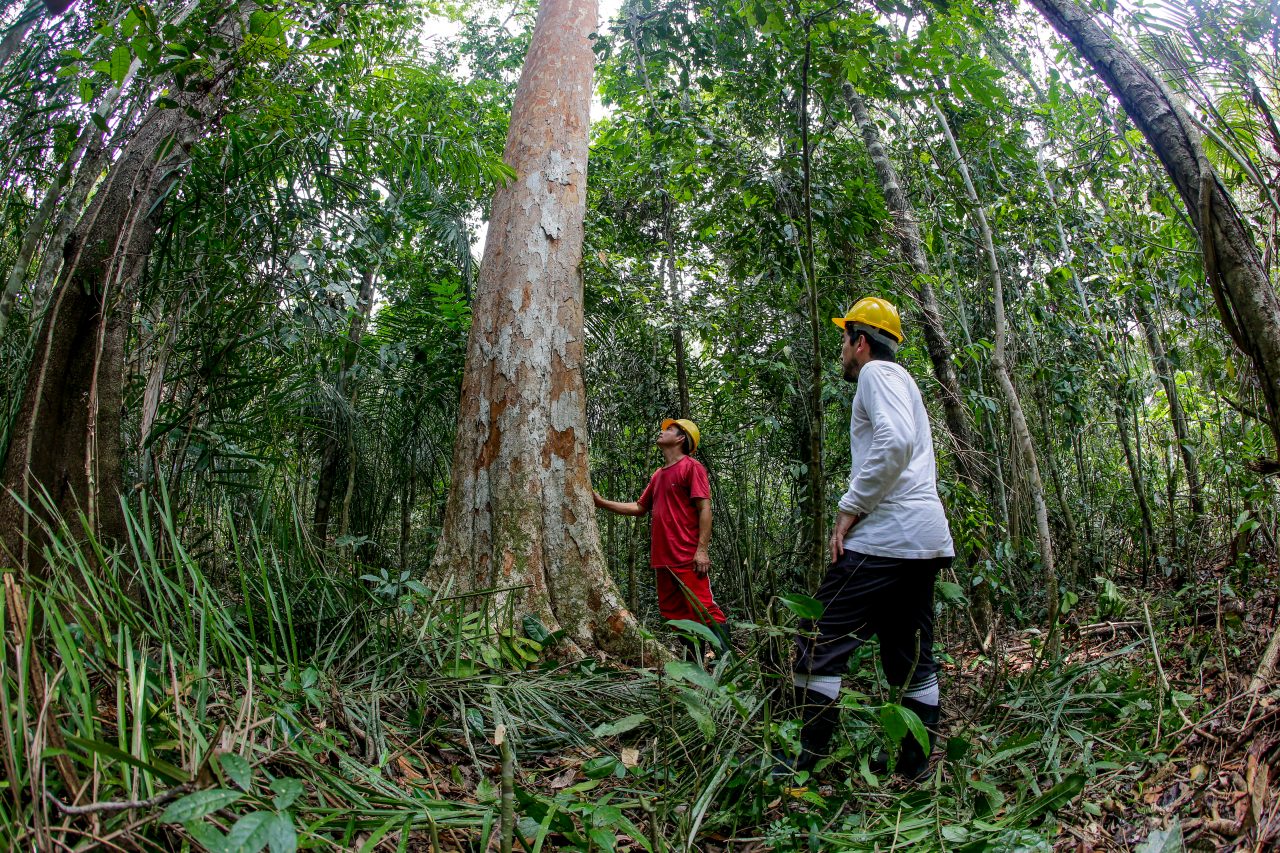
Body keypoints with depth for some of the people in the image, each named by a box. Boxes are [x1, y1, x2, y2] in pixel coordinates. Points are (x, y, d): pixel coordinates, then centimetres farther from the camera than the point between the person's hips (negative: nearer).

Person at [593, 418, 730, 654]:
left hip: (687, 557, -8)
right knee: (675, 615, 9)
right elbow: (640, 508, 27)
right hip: (662, 559, 8)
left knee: (705, 611, -10)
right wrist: (602, 502, 22)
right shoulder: (658, 475, 20)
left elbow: (704, 508, -11)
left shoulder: (691, 467, -3)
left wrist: (702, 549, -19)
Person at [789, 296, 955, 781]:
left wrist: (850, 508, -16)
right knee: (911, 657, 12)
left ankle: (807, 762, -2)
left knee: (819, 644, -6)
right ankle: (915, 769, 18)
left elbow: (895, 441, -21)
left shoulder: (877, 372, -3)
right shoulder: (901, 382, 28)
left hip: (887, 535, -10)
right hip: (928, 539, 10)